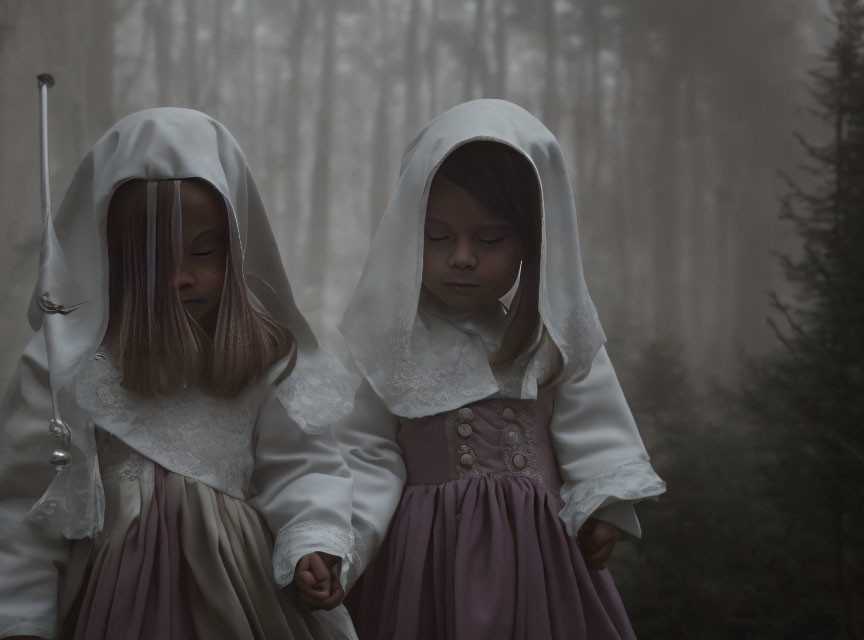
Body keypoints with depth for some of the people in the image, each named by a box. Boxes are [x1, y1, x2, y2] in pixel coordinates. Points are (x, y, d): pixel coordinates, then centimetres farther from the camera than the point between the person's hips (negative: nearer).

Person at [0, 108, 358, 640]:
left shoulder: (269, 357, 0)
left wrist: (313, 545, -23)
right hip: (115, 589, -1)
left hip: (237, 585, 2)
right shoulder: (69, 360, -6)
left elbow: (300, 467, -4)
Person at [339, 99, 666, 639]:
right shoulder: (389, 338, -5)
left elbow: (592, 432, 4)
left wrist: (602, 508, -8)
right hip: (429, 554, -2)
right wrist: (337, 540, -17)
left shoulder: (555, 333, 1)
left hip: (537, 553, 2)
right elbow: (367, 451, -6)